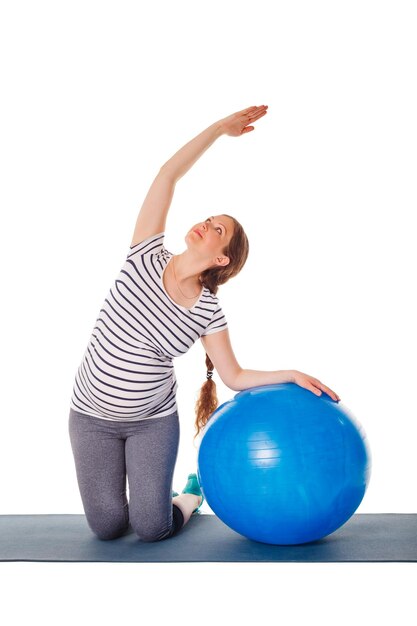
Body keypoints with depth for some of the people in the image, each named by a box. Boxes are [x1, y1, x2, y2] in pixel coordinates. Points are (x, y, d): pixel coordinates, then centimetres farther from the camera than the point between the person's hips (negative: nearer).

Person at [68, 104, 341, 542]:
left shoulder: (208, 312, -11)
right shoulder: (147, 257, -12)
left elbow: (234, 376, -3)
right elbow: (169, 174, -14)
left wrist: (292, 375, -14)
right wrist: (222, 127, -11)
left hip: (152, 421, 0)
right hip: (92, 415, 1)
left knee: (151, 529, -6)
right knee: (107, 528, 0)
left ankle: (192, 493, 27)